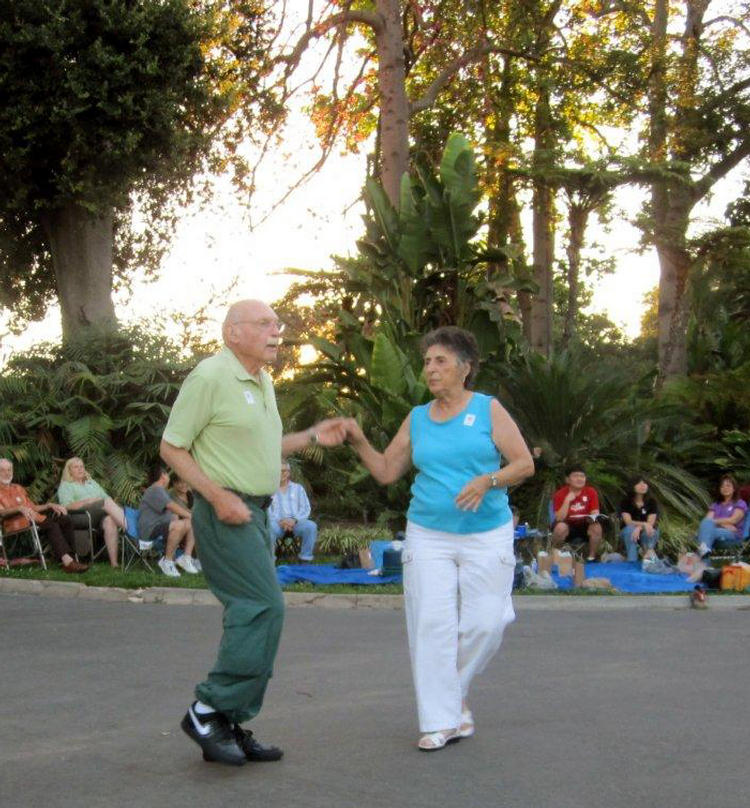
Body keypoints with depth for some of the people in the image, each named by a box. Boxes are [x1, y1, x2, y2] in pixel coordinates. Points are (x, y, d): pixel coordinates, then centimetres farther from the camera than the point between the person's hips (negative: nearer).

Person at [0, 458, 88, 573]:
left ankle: (70, 556, -26)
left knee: (65, 520, -17)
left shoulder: (18, 488, 32)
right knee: (51, 525, -32)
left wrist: (50, 505, 12)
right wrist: (20, 508, -29)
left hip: (36, 519, 8)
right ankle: (67, 561, -44)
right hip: (17, 525, -7)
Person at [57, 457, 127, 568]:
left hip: (102, 514, 4)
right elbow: (68, 506, -1)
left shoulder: (92, 482, 35)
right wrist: (89, 501, -10)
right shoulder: (65, 486, 17)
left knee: (110, 521, -34)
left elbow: (106, 497, 25)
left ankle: (114, 562, -45)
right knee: (107, 502, -32)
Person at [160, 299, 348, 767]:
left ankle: (229, 728, 14)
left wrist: (312, 437, 13)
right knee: (264, 609, -15)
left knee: (252, 616, 8)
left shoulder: (263, 383, 16)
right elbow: (172, 448, -12)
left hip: (256, 514, 9)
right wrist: (218, 496, -19)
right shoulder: (210, 377, -12)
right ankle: (209, 711, -6)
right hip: (227, 513, -9)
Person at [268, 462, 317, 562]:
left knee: (311, 526, -29)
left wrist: (294, 519, -10)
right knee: (268, 528, -37)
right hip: (277, 522, -2)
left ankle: (305, 560, -22)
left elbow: (305, 508, 10)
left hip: (296, 522, 2)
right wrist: (279, 521, -16)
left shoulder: (298, 488, 20)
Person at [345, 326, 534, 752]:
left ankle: (456, 687, 26)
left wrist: (486, 480, -18)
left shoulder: (488, 409, 0)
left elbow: (525, 464, -2)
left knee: (484, 624, -3)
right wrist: (359, 441, -2)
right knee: (432, 624, -5)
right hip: (429, 536, 2)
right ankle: (442, 720, 2)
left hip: (486, 536, -2)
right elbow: (386, 472, 13)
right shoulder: (417, 419, 9)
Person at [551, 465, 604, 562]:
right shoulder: (560, 494, -10)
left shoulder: (591, 492, -5)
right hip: (568, 526, -2)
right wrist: (567, 500, -27)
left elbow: (595, 513, -5)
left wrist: (593, 517, -29)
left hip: (584, 526, 2)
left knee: (597, 527, -29)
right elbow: (559, 519, -18)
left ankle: (592, 557, -11)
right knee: (560, 527, -34)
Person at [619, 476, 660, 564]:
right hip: (628, 532, 0)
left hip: (646, 533, 0)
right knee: (630, 528, -36)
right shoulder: (626, 501, -11)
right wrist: (644, 524, -39)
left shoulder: (651, 502, -8)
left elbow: (651, 523, -17)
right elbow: (628, 522, -22)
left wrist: (639, 527, -38)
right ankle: (632, 561, -35)